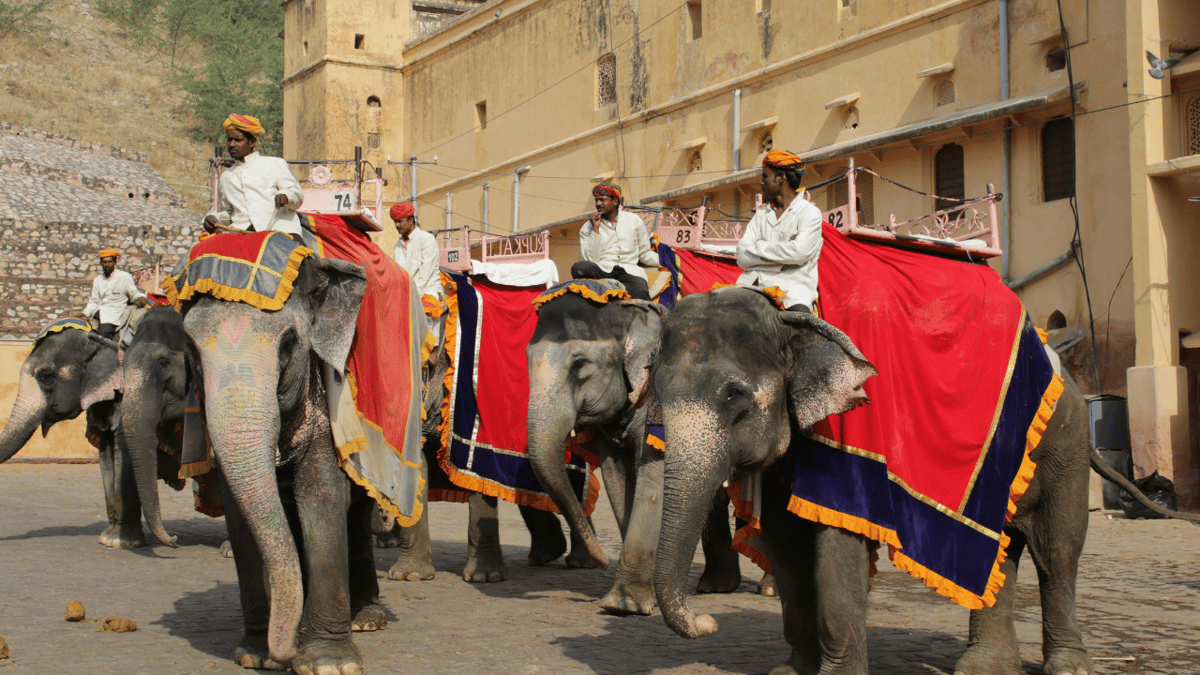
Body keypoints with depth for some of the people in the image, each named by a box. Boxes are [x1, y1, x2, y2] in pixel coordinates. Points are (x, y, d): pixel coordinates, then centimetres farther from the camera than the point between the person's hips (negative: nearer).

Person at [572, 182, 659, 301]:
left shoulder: (634, 220, 18)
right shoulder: (587, 228, 12)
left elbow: (645, 254, 23)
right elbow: (589, 260, -3)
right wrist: (595, 229, -5)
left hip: (629, 271, -1)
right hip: (600, 271, 1)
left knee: (640, 295, -37)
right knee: (578, 268, -35)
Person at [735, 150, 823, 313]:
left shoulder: (809, 212, 5)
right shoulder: (761, 213, 20)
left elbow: (799, 253, -13)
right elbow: (742, 257, 7)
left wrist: (760, 248, 0)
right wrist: (783, 249, -1)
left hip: (794, 289, -4)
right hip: (756, 284, 5)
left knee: (799, 312, -36)